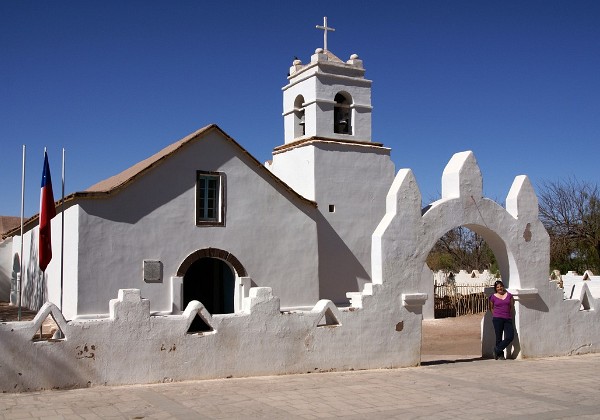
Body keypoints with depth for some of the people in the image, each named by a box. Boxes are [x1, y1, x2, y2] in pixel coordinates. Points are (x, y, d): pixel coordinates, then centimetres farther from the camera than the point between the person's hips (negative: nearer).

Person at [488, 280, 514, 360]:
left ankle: (497, 350, 6)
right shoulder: (493, 297, 4)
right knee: (499, 337, -2)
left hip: (508, 319, 2)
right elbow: (491, 308, 16)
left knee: (510, 337, -9)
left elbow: (512, 306, 15)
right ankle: (500, 354, 13)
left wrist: (510, 315, 9)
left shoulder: (509, 295, 10)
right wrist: (495, 315, 7)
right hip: (497, 319, -2)